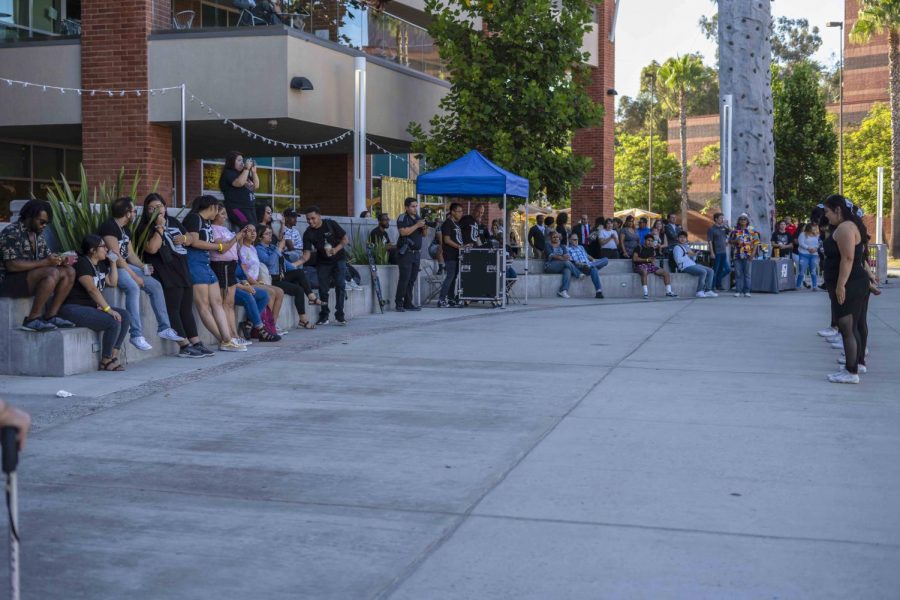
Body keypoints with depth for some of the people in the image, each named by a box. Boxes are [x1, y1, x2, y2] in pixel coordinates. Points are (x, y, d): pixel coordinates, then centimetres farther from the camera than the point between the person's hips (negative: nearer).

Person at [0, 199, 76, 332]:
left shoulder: (38, 234, 10)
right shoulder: (12, 233, -17)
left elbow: (47, 256, 15)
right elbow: (12, 266, -25)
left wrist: (61, 260, -9)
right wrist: (45, 263, -26)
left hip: (31, 277, 9)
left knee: (69, 272, -4)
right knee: (52, 273, -31)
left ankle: (51, 316, -7)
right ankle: (32, 320, -25)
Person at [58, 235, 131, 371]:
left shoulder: (101, 264, 16)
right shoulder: (82, 263, -13)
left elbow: (112, 282, 26)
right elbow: (92, 289, -22)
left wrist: (113, 263, 14)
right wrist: (108, 309, -26)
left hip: (93, 307, 10)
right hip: (74, 308, -10)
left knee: (125, 316, -6)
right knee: (114, 321, -25)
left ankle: (113, 356, -8)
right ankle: (106, 361, -11)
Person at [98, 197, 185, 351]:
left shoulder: (125, 229, 15)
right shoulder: (109, 227, -16)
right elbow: (116, 256, -21)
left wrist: (143, 266, -4)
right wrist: (134, 276, -20)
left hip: (125, 265, 10)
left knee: (155, 285, 1)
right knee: (133, 288, -33)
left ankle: (164, 328, 5)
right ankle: (136, 335, -32)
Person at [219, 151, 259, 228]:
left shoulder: (243, 173, 22)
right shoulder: (228, 173, -2)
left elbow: (256, 186, 20)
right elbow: (239, 183, -20)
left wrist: (253, 172, 9)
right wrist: (247, 168, -11)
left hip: (250, 208, 8)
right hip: (237, 208, -8)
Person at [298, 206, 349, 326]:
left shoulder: (330, 224, -12)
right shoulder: (308, 234, -11)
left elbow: (345, 239, -7)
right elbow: (307, 254, -16)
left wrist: (336, 249, -24)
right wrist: (297, 263, -35)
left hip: (338, 259, -2)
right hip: (323, 262, 2)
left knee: (340, 285, -11)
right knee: (323, 288, 1)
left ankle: (339, 315, -8)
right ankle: (324, 316, 13)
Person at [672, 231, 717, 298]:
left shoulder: (687, 247, 25)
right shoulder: (677, 247, -2)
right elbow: (678, 260, -16)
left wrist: (694, 255, 7)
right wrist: (688, 255, -12)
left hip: (693, 264, 9)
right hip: (685, 267, -9)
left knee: (711, 271, -3)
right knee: (703, 272, -28)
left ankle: (708, 291, -9)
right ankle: (700, 292, -21)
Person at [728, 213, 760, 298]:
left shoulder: (752, 230, 4)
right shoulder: (734, 230, 9)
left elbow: (756, 242, 1)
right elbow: (729, 241, 13)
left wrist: (753, 253, -9)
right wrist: (735, 241, -9)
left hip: (748, 255, -1)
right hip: (737, 255, 1)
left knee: (747, 274, 1)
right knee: (738, 274, 1)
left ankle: (747, 291, 5)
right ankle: (738, 291, 5)